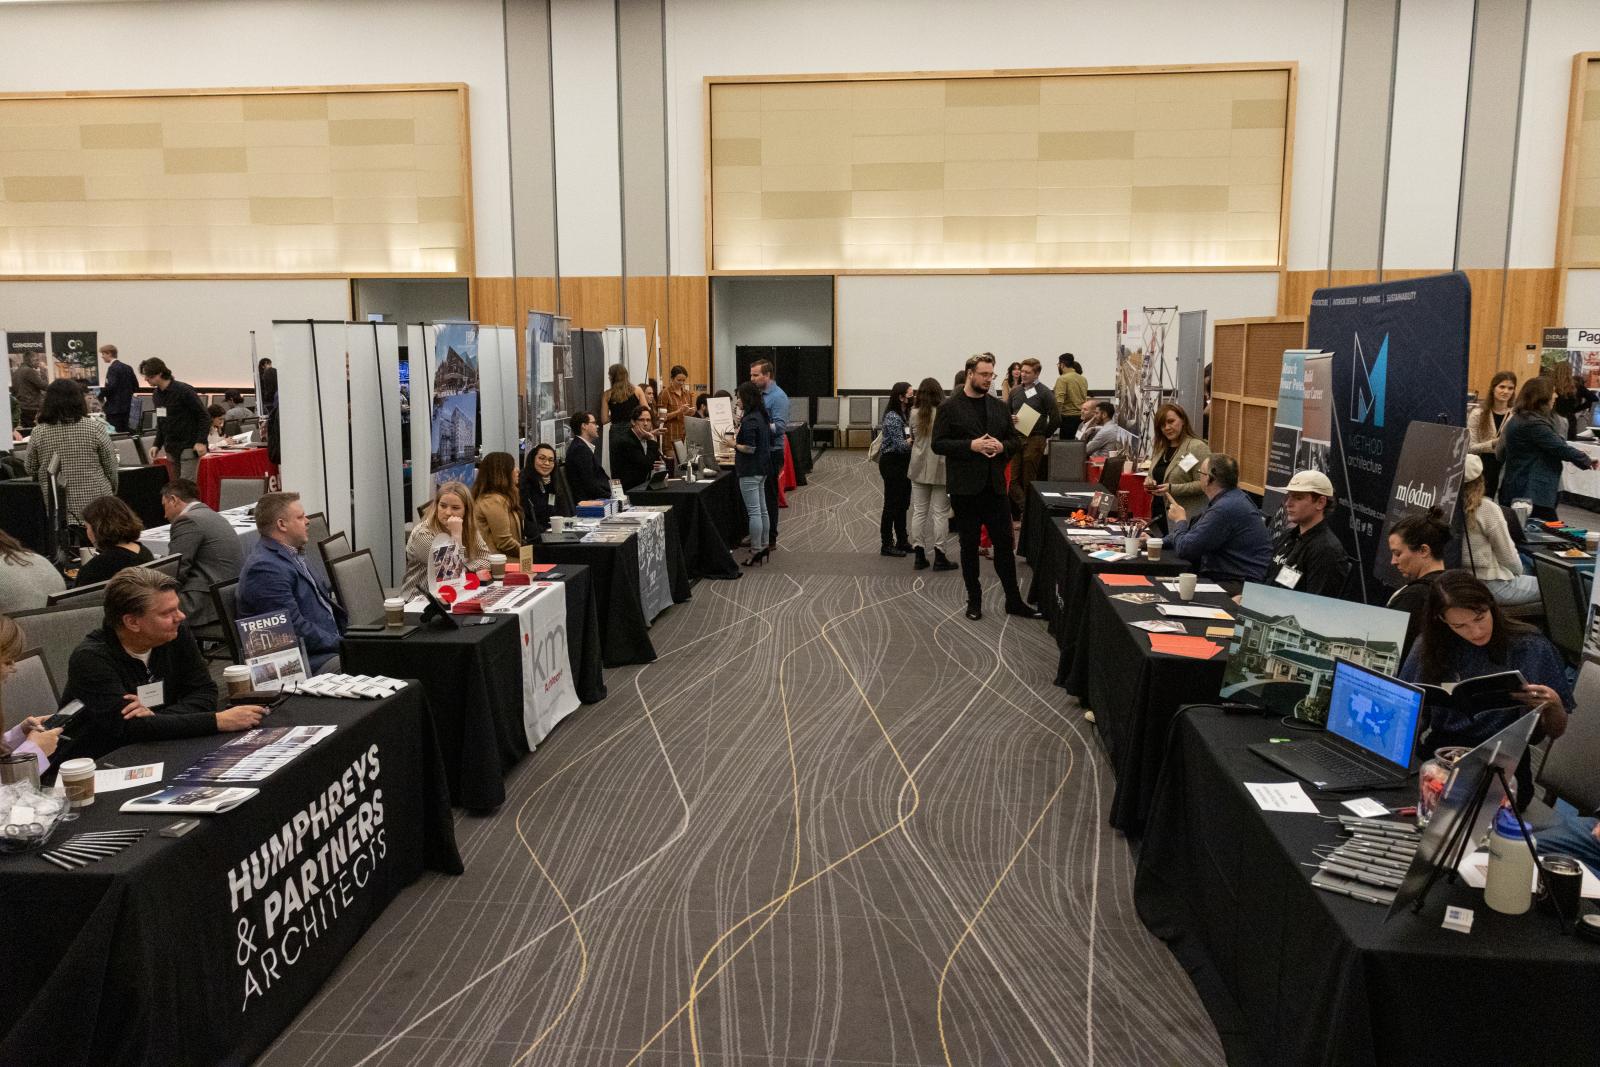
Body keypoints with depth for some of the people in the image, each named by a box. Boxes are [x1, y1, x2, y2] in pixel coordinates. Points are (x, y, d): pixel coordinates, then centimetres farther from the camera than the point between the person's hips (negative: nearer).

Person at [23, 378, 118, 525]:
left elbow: (30, 469, 6)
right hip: (95, 502, -1)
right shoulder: (94, 428, -8)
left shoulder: (38, 433, -3)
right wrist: (113, 488, 14)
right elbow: (110, 464, -1)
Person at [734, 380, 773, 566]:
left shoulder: (749, 420, -19)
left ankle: (756, 552, -2)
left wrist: (734, 444, -8)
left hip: (750, 471, -10)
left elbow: (750, 448, -23)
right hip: (762, 469, 10)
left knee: (754, 512, -5)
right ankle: (764, 546, 24)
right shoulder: (763, 416, 9)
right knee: (762, 510, 16)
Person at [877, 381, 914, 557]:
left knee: (903, 503, 15)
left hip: (902, 463, 9)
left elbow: (909, 438, 11)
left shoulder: (905, 415, 11)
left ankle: (902, 541, 25)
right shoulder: (892, 417, -18)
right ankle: (887, 545, 6)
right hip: (892, 463, -9)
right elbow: (901, 445, -22)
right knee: (892, 504, -2)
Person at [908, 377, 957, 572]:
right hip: (940, 468, -3)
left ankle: (919, 555, 12)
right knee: (940, 513, 3)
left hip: (919, 468, 3)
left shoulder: (914, 414, -2)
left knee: (919, 512, 9)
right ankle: (939, 556, 4)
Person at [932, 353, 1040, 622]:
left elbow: (1015, 439, 14)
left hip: (995, 486, 4)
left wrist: (1002, 446, -8)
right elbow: (938, 444, -9)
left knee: (1004, 543, 6)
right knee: (969, 546, 7)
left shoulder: (999, 407, 10)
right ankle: (974, 600, 18)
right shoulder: (950, 408, -4)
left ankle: (1013, 600, 14)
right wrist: (971, 445, -19)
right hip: (965, 487, -4)